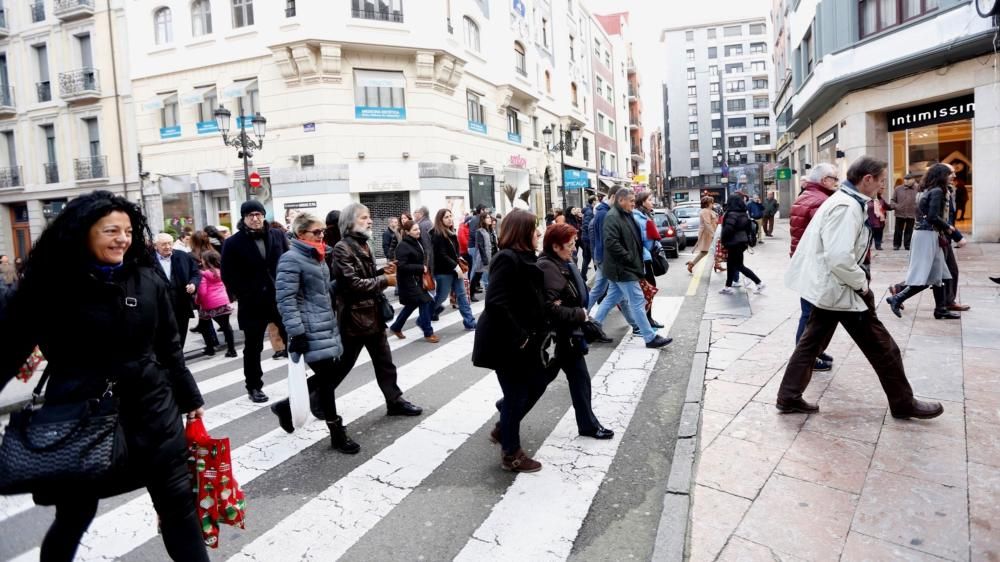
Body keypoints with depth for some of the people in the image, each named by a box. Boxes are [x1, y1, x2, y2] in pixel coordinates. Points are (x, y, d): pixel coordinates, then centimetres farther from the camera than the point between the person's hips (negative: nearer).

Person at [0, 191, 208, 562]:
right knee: (74, 515, 16)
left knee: (179, 504, 8)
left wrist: (189, 398, 10)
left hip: (151, 409, 2)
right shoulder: (49, 286, -9)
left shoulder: (148, 280, -2)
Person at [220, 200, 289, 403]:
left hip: (281, 299, 2)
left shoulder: (278, 236, 5)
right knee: (253, 348, 10)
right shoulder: (233, 243, -3)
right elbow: (228, 275, -4)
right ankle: (254, 386, 24)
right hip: (252, 304, -2)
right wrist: (244, 296, -10)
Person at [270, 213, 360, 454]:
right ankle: (337, 433, 9)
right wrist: (296, 334, -22)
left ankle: (287, 405, 29)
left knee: (331, 375, 11)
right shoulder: (291, 259, -12)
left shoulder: (317, 257, 16)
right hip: (310, 331, -9)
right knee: (327, 378, -4)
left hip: (326, 326, 9)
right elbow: (286, 299, -18)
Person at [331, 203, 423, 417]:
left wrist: (383, 271, 3)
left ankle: (395, 401, 22)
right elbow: (353, 283, -25)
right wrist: (385, 281, -18)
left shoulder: (363, 245, 13)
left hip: (373, 314, 8)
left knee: (384, 362, 12)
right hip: (354, 316, -8)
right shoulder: (342, 248, -16)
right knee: (342, 364, 7)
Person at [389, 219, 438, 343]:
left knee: (411, 305, 17)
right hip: (407, 281, -9)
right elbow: (401, 266, -25)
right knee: (424, 302, -10)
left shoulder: (417, 243, 10)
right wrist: (421, 268, -23)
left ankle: (396, 327, 34)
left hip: (417, 279, 9)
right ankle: (428, 333, 1)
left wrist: (424, 267, 5)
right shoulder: (403, 246, -18)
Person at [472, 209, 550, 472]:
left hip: (523, 340, 10)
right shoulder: (507, 259, -20)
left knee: (538, 384, 19)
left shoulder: (525, 258, 10)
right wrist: (519, 336, -23)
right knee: (516, 395, 3)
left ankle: (504, 429, 37)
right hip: (506, 342, -10)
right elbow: (496, 303, -28)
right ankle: (511, 454, 22)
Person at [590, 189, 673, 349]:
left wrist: (636, 259, 14)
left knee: (612, 298, 17)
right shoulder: (612, 217, -17)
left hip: (621, 267, 10)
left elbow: (633, 240, 25)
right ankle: (650, 338, 2)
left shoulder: (625, 215, 15)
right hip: (622, 268, -10)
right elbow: (611, 242, -27)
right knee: (638, 301, -5)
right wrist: (629, 258, -21)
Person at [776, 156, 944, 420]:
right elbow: (840, 258, -32)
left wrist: (858, 279, 15)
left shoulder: (842, 200, 12)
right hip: (838, 289, -10)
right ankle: (903, 403, 22)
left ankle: (789, 397, 19)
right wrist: (862, 284, -16)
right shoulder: (847, 207, -21)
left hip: (826, 287, 10)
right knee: (882, 347, 5)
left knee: (812, 341, 14)